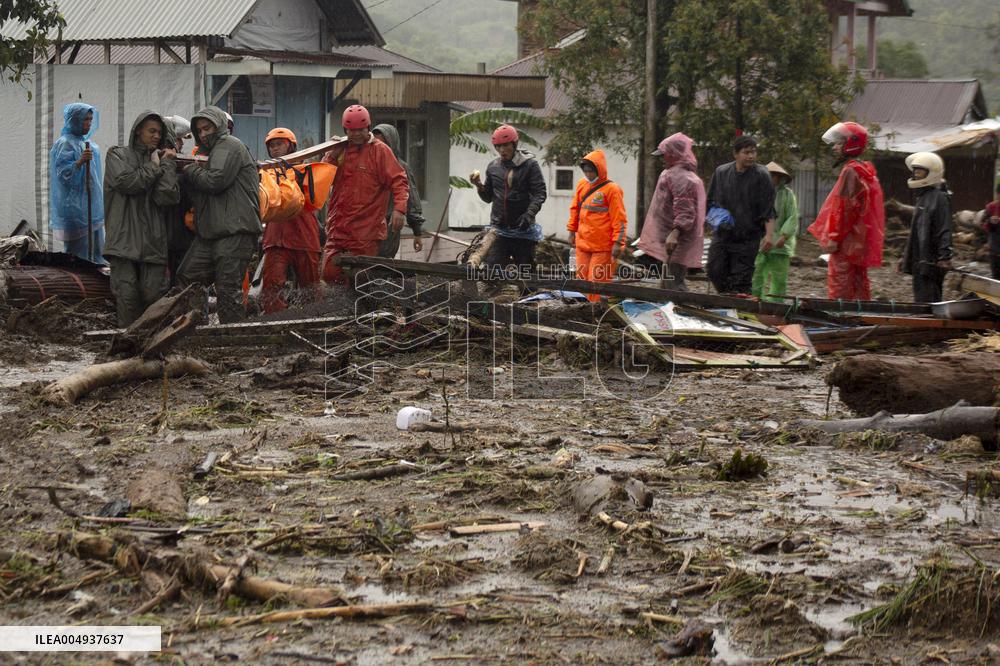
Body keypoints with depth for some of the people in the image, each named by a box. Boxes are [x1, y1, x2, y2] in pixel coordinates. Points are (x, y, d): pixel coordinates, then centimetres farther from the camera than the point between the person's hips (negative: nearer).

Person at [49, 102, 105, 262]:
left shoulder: (87, 143, 14)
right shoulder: (65, 144, -11)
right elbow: (62, 173, -19)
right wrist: (79, 162, -33)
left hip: (91, 204, 9)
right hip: (75, 205, -9)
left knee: (94, 242, 10)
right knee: (79, 246, -8)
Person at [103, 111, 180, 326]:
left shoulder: (161, 160, 18)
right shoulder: (118, 155, 12)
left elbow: (168, 198, 1)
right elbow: (126, 182, -9)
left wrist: (167, 164, 3)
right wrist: (153, 168, 2)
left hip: (153, 241, 2)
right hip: (124, 239, -2)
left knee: (154, 294, -5)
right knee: (127, 294, -9)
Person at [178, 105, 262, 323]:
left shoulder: (229, 145, -2)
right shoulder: (208, 150, 28)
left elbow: (215, 181, -15)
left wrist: (190, 170, 2)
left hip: (235, 231, -10)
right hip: (209, 232, 10)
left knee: (228, 289, -10)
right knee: (186, 277, 4)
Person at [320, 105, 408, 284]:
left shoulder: (379, 150, -2)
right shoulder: (340, 150, 13)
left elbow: (398, 181, -9)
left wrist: (399, 209, -24)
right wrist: (333, 154, -4)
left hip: (366, 233, -5)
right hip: (338, 228, 5)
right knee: (330, 274, 0)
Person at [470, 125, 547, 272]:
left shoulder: (529, 164, -3)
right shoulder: (493, 167, 11)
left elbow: (539, 194, -8)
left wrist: (529, 214, -23)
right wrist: (480, 186, -3)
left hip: (523, 228, -3)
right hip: (498, 228, 3)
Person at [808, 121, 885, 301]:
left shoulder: (850, 171, -14)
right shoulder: (865, 170, 18)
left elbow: (845, 208, -20)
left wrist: (833, 238, -18)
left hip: (847, 241, -10)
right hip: (860, 242, 10)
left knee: (839, 288, -9)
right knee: (860, 288, 11)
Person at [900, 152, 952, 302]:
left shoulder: (940, 198, -10)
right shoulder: (922, 197, 20)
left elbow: (945, 231, -18)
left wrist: (944, 257, -24)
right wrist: (906, 256, 26)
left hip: (931, 261, -10)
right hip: (920, 261, 10)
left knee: (926, 300, -13)